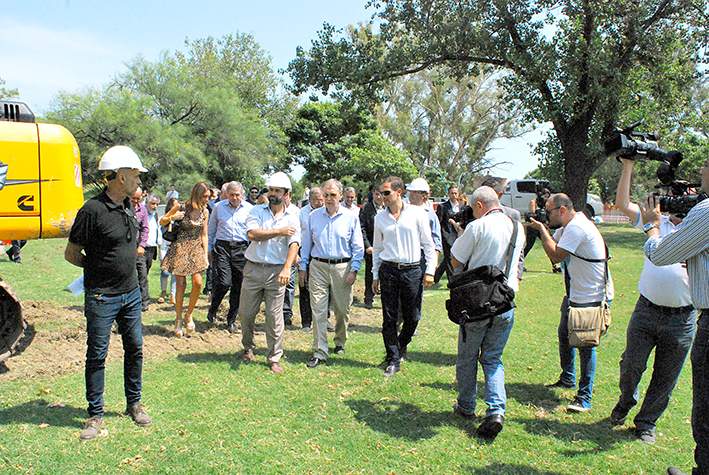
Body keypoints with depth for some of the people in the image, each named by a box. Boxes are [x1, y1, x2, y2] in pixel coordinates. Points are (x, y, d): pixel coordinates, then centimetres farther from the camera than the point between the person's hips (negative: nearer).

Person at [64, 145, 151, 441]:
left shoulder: (128, 206, 7)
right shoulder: (93, 210, -17)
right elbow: (71, 254, -10)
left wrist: (122, 266, 10)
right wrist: (101, 270, 0)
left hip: (131, 293, 7)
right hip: (102, 297, -7)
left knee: (134, 349, 13)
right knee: (97, 355, 5)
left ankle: (134, 404, 29)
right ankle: (95, 415, 19)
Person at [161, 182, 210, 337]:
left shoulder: (204, 212, 5)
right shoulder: (181, 207, -5)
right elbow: (162, 221, 6)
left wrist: (205, 255, 5)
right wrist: (172, 217, -15)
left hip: (196, 249, 3)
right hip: (180, 248, -3)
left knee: (198, 283, -10)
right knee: (181, 285, -2)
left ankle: (189, 314, 12)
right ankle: (178, 320, 14)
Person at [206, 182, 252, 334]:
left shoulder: (249, 209, 5)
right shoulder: (219, 207, 7)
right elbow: (211, 230, 15)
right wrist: (210, 250, 12)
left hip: (241, 249, 1)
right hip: (222, 247, -1)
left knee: (238, 286, 1)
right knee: (224, 283, -13)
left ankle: (231, 320, 16)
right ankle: (212, 310, 14)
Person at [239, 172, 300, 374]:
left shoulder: (292, 217, 3)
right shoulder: (257, 211, 6)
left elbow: (294, 244, -9)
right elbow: (252, 234, -11)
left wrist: (287, 268, -24)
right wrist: (279, 231, -11)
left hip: (276, 271, -1)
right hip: (253, 268, 2)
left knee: (275, 317, 1)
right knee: (246, 313, 9)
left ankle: (275, 359, 14)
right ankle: (248, 348, 34)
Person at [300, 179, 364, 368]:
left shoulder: (351, 217, 3)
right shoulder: (314, 216, 8)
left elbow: (357, 246, 4)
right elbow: (306, 244, 12)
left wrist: (354, 270, -4)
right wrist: (303, 268, 8)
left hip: (342, 267, -1)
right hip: (318, 267, 1)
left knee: (342, 309, 8)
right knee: (318, 311, -3)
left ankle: (340, 343, 32)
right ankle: (319, 352, 3)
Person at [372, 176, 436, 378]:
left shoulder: (417, 213, 1)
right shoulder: (380, 218, 8)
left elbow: (428, 244, 4)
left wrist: (430, 271, -2)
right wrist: (375, 276, 11)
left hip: (412, 270, -1)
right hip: (388, 270, 1)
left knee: (412, 317, 5)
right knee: (389, 317, 0)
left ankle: (401, 346, 33)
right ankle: (393, 360, 11)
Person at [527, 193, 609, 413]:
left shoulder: (577, 227, -22)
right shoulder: (567, 226, 10)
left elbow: (556, 256, -22)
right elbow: (554, 247, 13)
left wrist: (542, 229, -13)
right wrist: (539, 228, -1)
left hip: (590, 297, -10)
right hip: (573, 294, 10)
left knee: (585, 344, -6)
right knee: (565, 336, 19)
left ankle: (584, 396, 3)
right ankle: (567, 378, 38)